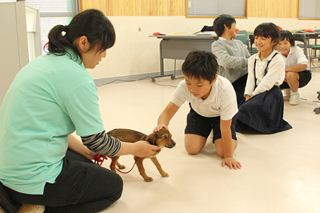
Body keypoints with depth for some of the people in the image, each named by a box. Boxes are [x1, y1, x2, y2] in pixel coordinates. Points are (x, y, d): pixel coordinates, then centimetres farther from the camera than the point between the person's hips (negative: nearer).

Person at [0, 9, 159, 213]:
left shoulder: (45, 62, 8)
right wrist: (135, 148, 4)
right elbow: (96, 140, -13)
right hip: (32, 178, -9)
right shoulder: (76, 76, -19)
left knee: (86, 163, 31)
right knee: (113, 185, 13)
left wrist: (84, 150, 15)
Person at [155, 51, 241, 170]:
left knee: (222, 151, -18)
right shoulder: (184, 86, -36)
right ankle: (206, 132, 21)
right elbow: (168, 111, -31)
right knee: (192, 149, -11)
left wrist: (228, 156, -23)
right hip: (198, 112, 3)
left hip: (221, 115, -2)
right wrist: (161, 124, -55)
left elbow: (225, 128, -32)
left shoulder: (225, 90, -42)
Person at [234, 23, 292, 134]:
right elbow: (251, 79, 4)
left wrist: (253, 95, -13)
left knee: (247, 108, -25)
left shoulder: (277, 60, -12)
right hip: (257, 92, 7)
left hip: (270, 93, -7)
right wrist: (248, 95, -10)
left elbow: (267, 83, -16)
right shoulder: (252, 59, 9)